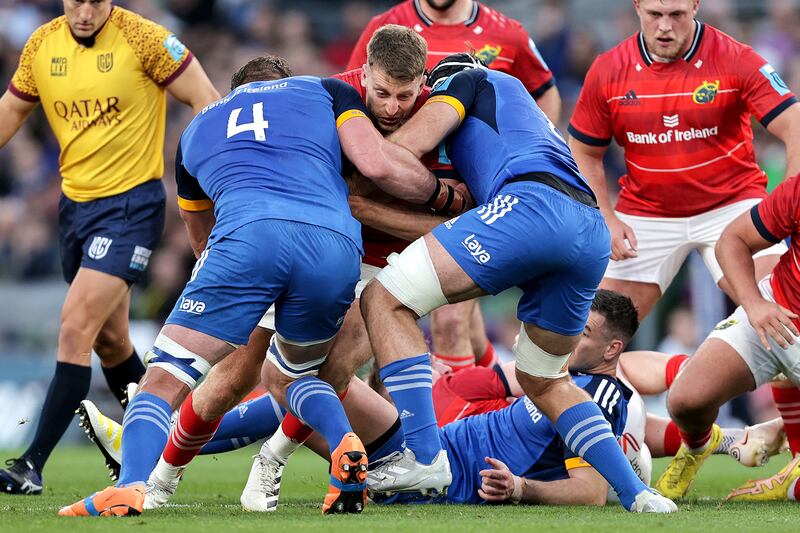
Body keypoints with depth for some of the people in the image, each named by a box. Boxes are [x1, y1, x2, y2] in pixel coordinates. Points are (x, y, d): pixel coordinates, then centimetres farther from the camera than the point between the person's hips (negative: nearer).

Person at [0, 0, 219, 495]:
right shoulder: (42, 45, 2)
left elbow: (206, 101, -10)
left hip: (131, 206, -6)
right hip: (75, 203, 6)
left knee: (76, 329, -15)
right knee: (109, 340, 13)